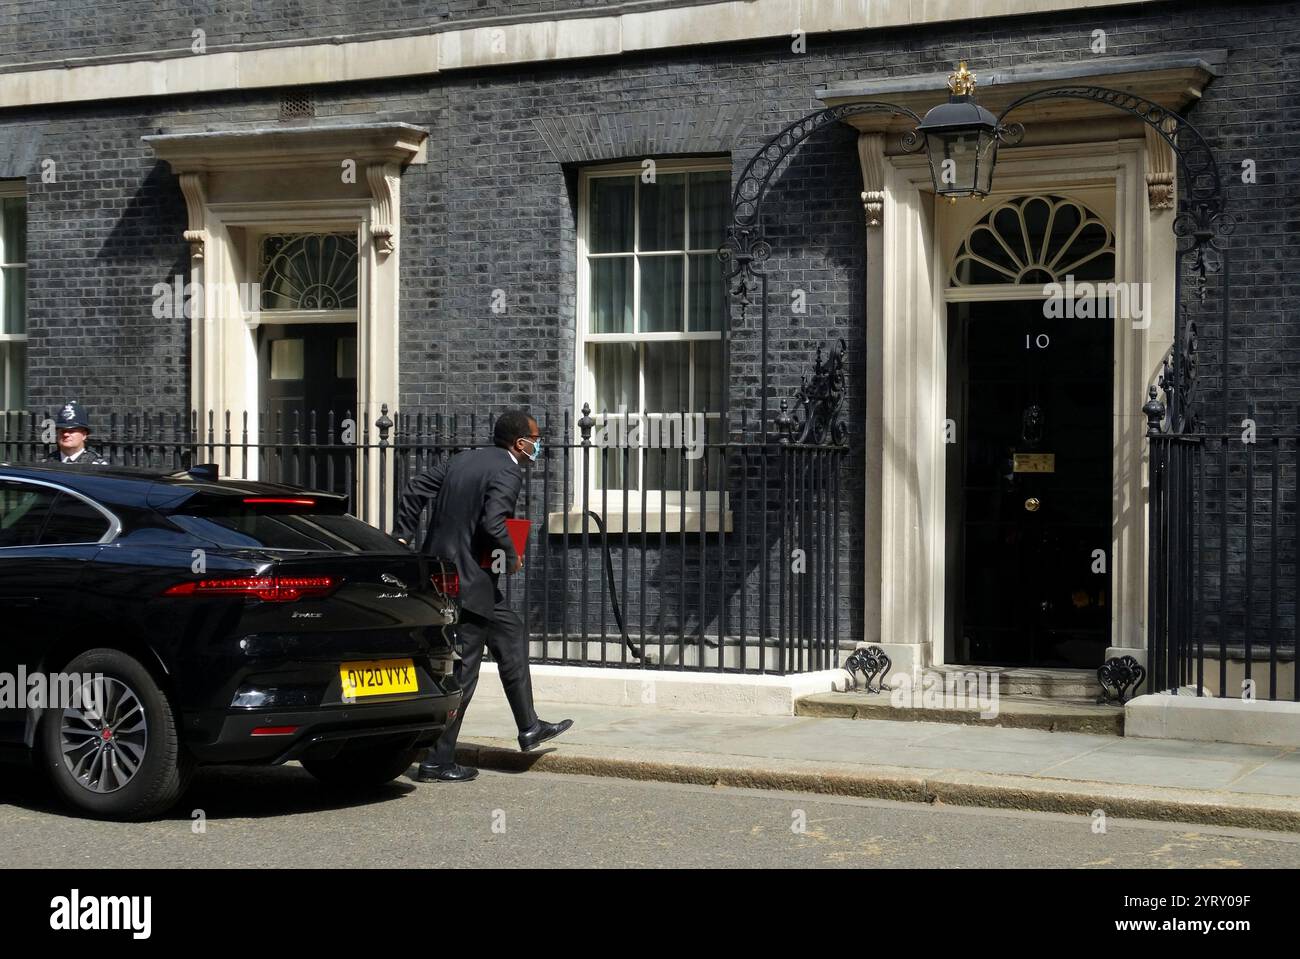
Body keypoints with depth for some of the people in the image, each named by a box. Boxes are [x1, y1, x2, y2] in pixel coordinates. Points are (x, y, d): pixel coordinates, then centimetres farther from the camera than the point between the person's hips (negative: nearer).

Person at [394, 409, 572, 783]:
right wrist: (511, 556, -9)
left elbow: (415, 491, 9)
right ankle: (437, 762, 3)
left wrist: (402, 538, 10)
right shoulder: (507, 473, -14)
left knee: (511, 633, 23)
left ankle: (529, 727, 31)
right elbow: (493, 523, -26)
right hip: (470, 580, -10)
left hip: (440, 568, 10)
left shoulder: (462, 459, 12)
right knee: (461, 670, -2)